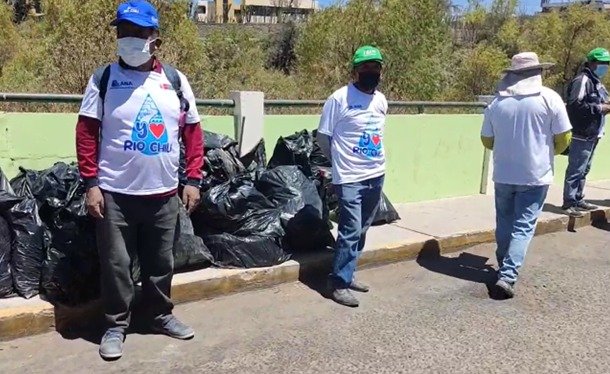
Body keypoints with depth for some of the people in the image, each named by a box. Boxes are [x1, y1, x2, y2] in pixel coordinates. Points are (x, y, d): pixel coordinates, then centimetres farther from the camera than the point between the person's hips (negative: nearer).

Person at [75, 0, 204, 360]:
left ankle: (161, 315, 34)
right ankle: (117, 324, 25)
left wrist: (194, 180, 2)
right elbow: (87, 132, -3)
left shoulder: (176, 80, 4)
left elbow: (193, 132, 7)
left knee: (161, 261, 15)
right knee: (116, 263, 7)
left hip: (164, 193, 2)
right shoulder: (103, 79, -2)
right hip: (115, 193, -2)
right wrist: (91, 184, -9)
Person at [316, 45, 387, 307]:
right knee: (351, 231, -9)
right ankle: (339, 284, 4)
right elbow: (323, 135, -3)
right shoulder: (340, 98, -10)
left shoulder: (381, 100, 9)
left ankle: (347, 276, 26)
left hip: (376, 175, 7)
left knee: (361, 231, 13)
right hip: (349, 178, -7)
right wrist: (340, 160, 7)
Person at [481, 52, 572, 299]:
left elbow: (487, 140, 7)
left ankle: (504, 267, 32)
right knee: (523, 226, 1)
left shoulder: (497, 101, 0)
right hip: (536, 175, -3)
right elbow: (563, 138, -5)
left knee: (504, 222, 18)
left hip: (503, 174, 3)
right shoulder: (549, 98, -8)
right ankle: (507, 275, -9)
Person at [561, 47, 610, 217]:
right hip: (582, 135, -10)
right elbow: (576, 104, -23)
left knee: (584, 170, 14)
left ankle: (578, 199, 23)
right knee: (576, 170, -8)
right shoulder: (582, 80, -13)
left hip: (592, 135, 10)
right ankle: (569, 203, -4)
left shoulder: (596, 82, 20)